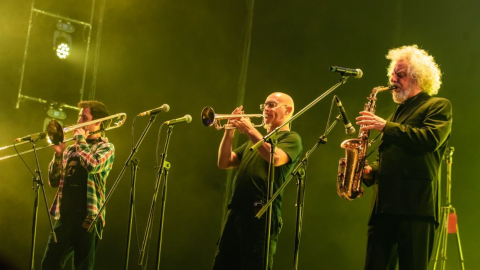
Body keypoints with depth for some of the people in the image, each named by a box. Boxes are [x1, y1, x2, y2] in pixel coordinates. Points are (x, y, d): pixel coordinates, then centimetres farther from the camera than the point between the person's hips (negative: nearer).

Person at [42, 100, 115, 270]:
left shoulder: (106, 147, 1)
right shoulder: (71, 149, 17)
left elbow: (93, 165, -22)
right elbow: (54, 182, 15)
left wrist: (80, 139, -7)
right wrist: (58, 155, 1)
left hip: (88, 218, -6)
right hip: (65, 217, 6)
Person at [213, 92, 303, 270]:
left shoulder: (291, 138, 4)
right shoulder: (255, 139, 26)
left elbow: (275, 158, -19)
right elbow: (224, 163, 18)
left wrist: (250, 130, -15)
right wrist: (229, 132, 5)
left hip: (261, 213, -7)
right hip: (236, 211, 7)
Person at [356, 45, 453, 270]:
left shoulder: (438, 106, 4)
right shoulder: (399, 112, 28)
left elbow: (429, 140, -15)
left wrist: (385, 126, -14)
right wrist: (370, 171, 11)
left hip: (416, 205, -8)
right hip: (385, 205, 8)